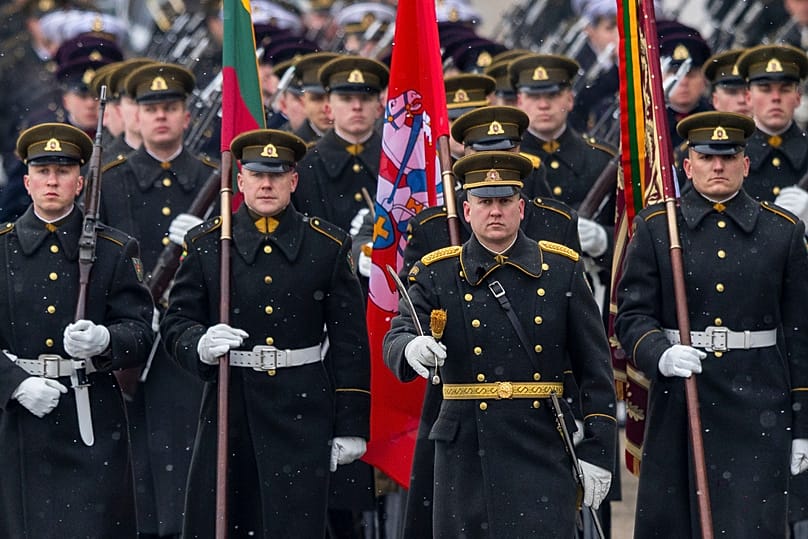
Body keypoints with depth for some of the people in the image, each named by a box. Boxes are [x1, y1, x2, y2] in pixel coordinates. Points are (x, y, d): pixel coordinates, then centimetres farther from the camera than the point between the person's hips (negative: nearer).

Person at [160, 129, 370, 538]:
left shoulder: (328, 246, 5)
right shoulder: (207, 244, 6)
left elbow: (350, 341, 5)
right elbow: (175, 323, 6)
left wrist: (351, 426, 2)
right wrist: (200, 345, -19)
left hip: (303, 413, -1)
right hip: (229, 411, 1)